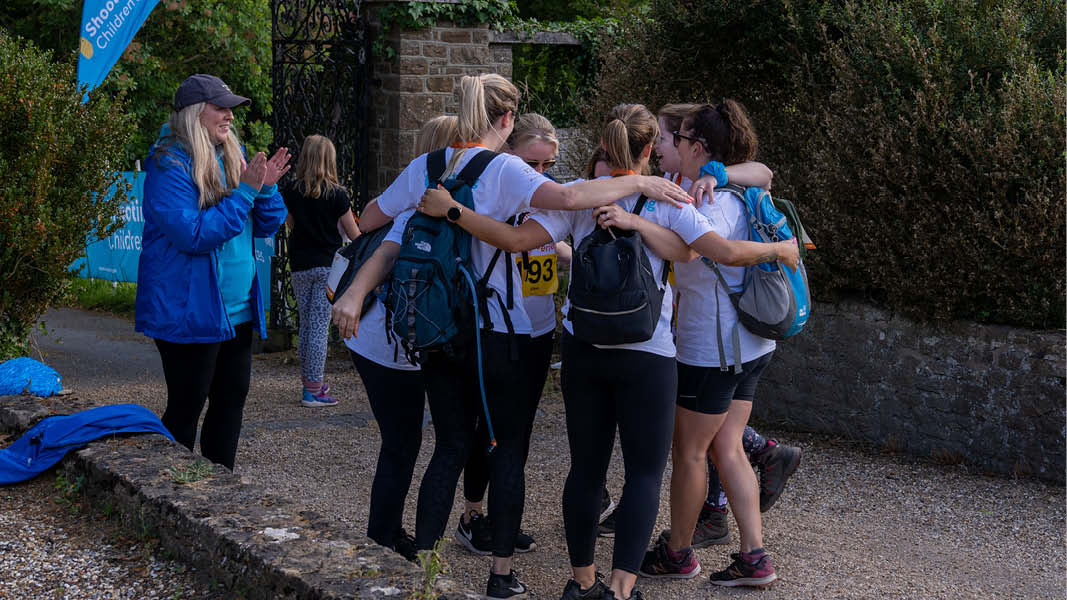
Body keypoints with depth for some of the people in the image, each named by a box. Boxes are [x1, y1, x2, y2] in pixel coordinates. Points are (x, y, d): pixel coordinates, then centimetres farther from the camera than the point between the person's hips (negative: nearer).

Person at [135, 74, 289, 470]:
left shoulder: (232, 157, 10)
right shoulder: (170, 165, -14)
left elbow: (266, 227, 12)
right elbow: (193, 234, -23)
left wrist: (267, 187, -7)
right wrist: (245, 192, -20)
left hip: (236, 310, 8)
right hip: (189, 313, -8)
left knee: (231, 401, 13)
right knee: (186, 408, -1)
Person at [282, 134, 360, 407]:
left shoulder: (290, 192, -1)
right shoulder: (337, 194, -9)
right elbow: (353, 234, 0)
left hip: (299, 267, 3)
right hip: (328, 265, -3)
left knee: (305, 324, 15)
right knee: (320, 326, -2)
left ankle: (308, 382, 24)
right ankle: (313, 390, -1)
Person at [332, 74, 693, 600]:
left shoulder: (425, 167, 5)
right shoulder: (504, 169, -11)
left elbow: (370, 219, 13)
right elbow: (567, 196, -27)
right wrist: (640, 183, -19)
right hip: (498, 333, -5)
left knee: (450, 448, 14)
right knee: (507, 452, 6)